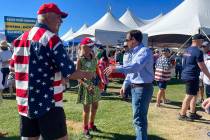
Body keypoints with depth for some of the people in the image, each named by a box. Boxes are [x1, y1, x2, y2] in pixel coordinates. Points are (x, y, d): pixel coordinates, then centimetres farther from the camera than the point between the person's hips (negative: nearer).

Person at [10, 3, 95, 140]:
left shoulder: (21, 38, 10)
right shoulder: (51, 38, -15)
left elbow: (13, 66, 21)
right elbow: (70, 73, -17)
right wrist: (86, 75, 0)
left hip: (25, 105, 8)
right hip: (48, 105, -8)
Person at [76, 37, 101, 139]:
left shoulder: (93, 57, 4)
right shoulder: (80, 59, -13)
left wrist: (99, 80, 0)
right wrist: (86, 85, -24)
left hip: (95, 85, 6)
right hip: (85, 86, -6)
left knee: (95, 107, 17)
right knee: (87, 109, 4)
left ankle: (91, 125, 38)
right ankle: (85, 129, 22)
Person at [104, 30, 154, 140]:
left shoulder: (145, 51, -17)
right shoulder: (135, 52, 13)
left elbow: (135, 67, -32)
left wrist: (116, 68, -33)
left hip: (142, 88, -10)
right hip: (136, 87, 10)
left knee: (139, 118, -4)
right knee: (140, 116, 21)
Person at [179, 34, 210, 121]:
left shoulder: (187, 50, 12)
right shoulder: (198, 52, -16)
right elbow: (202, 67, -15)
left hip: (186, 75, 10)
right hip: (192, 76, -10)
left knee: (194, 94, 18)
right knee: (189, 96, -1)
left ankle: (192, 113, 26)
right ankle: (182, 115, 8)